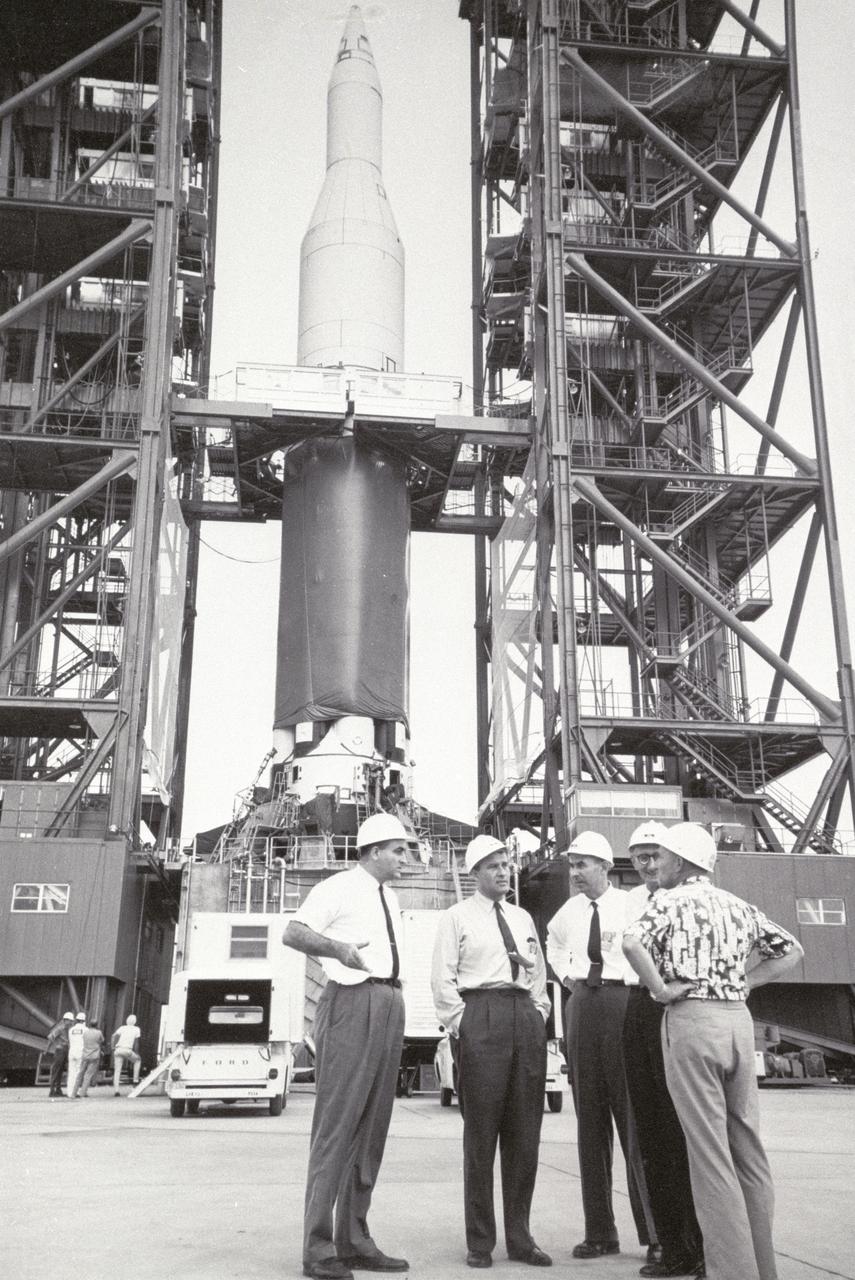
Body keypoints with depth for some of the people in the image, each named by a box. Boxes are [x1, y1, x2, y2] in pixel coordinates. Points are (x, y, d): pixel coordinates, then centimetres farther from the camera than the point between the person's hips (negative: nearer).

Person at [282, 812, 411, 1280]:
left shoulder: (388, 897, 20)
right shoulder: (338, 888, -5)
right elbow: (292, 933, -16)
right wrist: (339, 949, -30)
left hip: (389, 1003, 8)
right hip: (352, 1000, -8)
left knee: (372, 1127, 11)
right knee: (337, 1122, -6)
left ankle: (354, 1241, 20)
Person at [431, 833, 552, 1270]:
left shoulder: (523, 918, 20)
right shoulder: (456, 918, 4)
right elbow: (443, 978, -1)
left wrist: (539, 1012, 9)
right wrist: (461, 1024, -8)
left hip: (526, 1017, 5)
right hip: (480, 1015, -5)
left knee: (524, 1132, 7)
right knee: (481, 1131, -1)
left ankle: (520, 1237, 18)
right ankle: (479, 1242, 9)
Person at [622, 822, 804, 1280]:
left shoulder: (671, 902, -4)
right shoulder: (737, 906, 15)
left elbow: (632, 943, -23)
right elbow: (790, 949, 21)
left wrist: (661, 989, -11)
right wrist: (744, 982, 15)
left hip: (692, 1019, -6)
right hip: (739, 1017, 6)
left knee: (708, 1151, -3)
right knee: (748, 1146, 11)